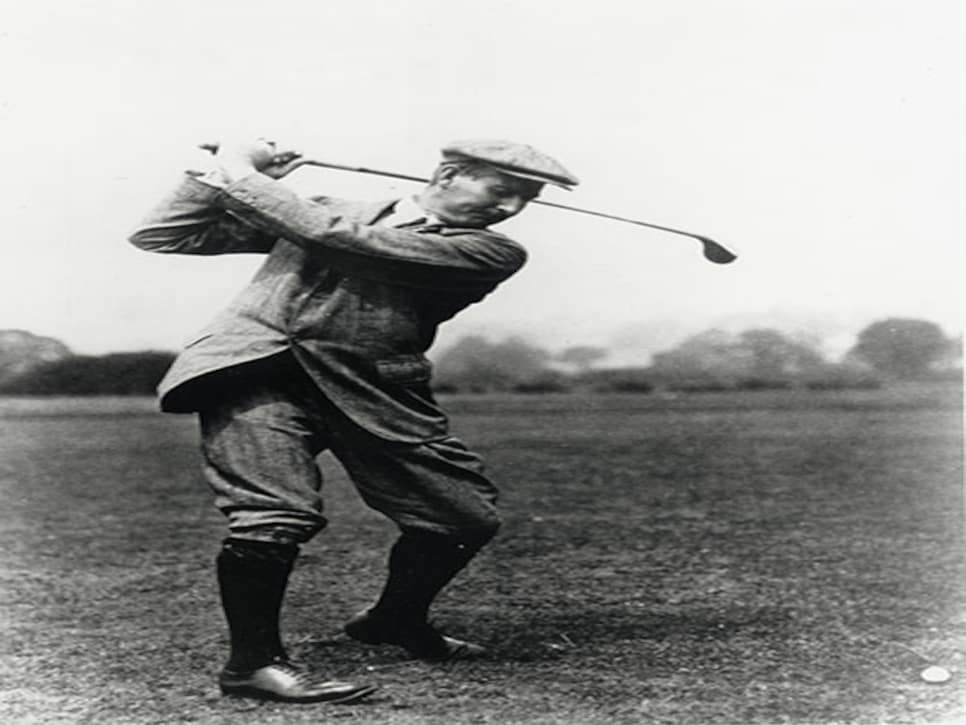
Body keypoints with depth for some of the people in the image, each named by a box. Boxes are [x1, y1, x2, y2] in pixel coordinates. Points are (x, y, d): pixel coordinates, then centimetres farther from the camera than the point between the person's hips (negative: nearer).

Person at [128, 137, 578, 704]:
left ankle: (397, 620, 35)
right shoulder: (333, 208, 11)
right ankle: (254, 660, -4)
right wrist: (228, 174, 2)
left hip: (374, 389, 2)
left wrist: (242, 177, -3)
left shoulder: (492, 252, 4)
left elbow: (339, 238, -9)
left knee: (471, 515, 6)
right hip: (260, 372, -2)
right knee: (279, 513, -25)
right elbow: (159, 237, 15)